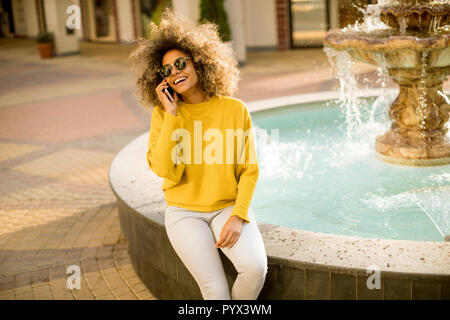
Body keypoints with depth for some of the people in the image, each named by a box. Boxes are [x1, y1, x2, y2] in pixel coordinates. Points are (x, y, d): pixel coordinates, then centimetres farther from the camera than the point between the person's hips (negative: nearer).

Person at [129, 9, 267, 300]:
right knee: (216, 289, -19)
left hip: (228, 207, 1)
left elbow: (249, 171, -2)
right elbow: (164, 169, -15)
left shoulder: (235, 109, -4)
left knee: (256, 267, -25)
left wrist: (238, 216, -13)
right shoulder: (163, 114, -3)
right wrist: (171, 115, -17)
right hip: (184, 211, 0)